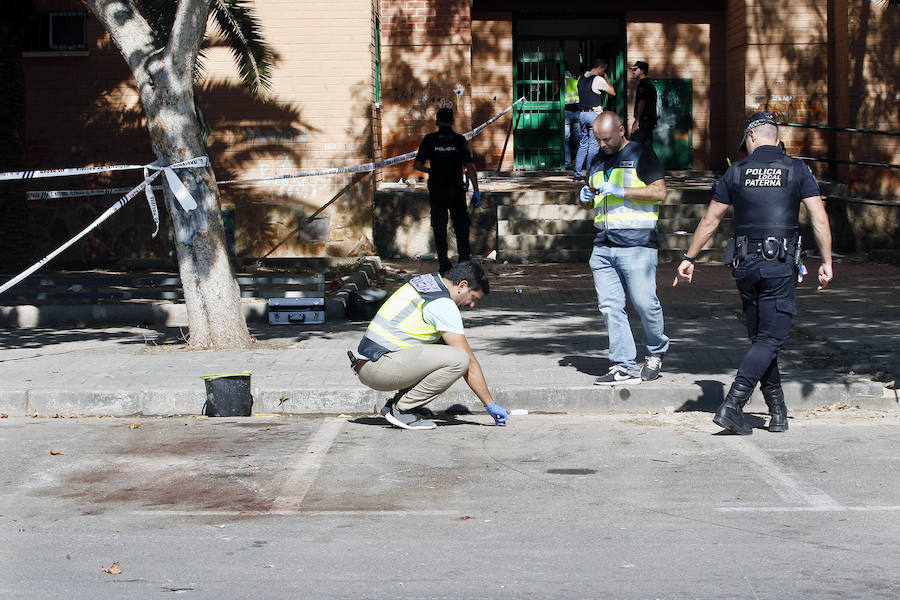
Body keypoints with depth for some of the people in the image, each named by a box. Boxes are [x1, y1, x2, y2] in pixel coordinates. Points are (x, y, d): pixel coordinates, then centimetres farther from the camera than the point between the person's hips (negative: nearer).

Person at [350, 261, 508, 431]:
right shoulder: (444, 305, -11)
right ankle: (402, 409, -10)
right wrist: (490, 405, -4)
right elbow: (469, 361, -10)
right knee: (458, 359, -19)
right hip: (378, 368, -10)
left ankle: (396, 404, 11)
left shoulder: (426, 281, 16)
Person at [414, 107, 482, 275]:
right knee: (461, 228, 10)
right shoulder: (459, 140, -2)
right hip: (456, 190, 0)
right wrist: (476, 191, -5)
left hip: (436, 191, 0)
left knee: (439, 229, 7)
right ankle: (464, 262, 5)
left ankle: (444, 265, 5)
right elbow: (470, 166, -7)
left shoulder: (430, 140, -2)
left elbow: (417, 164, -3)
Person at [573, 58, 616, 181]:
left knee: (583, 143, 14)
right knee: (593, 145, -1)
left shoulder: (581, 78, 8)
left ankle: (577, 173, 11)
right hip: (595, 114, -7)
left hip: (582, 114, 7)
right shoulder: (599, 80, -12)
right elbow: (613, 92, -2)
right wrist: (607, 78, 10)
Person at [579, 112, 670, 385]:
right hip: (603, 245, 6)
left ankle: (656, 352, 19)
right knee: (610, 306, -2)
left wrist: (620, 191, -14)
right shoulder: (598, 161, 20)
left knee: (644, 303, -6)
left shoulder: (641, 155, 0)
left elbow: (659, 192, -8)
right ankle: (625, 367, 0)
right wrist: (586, 194, 9)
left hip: (636, 243, -6)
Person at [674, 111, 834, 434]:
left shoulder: (737, 172, 6)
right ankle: (731, 405, -18)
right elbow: (819, 219, -5)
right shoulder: (797, 170, 1)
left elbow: (710, 220, 10)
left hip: (746, 263, 3)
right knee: (770, 339, -4)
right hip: (781, 265, -3)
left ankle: (778, 412, 16)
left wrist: (689, 258, 19)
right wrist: (826, 263, 2)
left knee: (760, 338, 14)